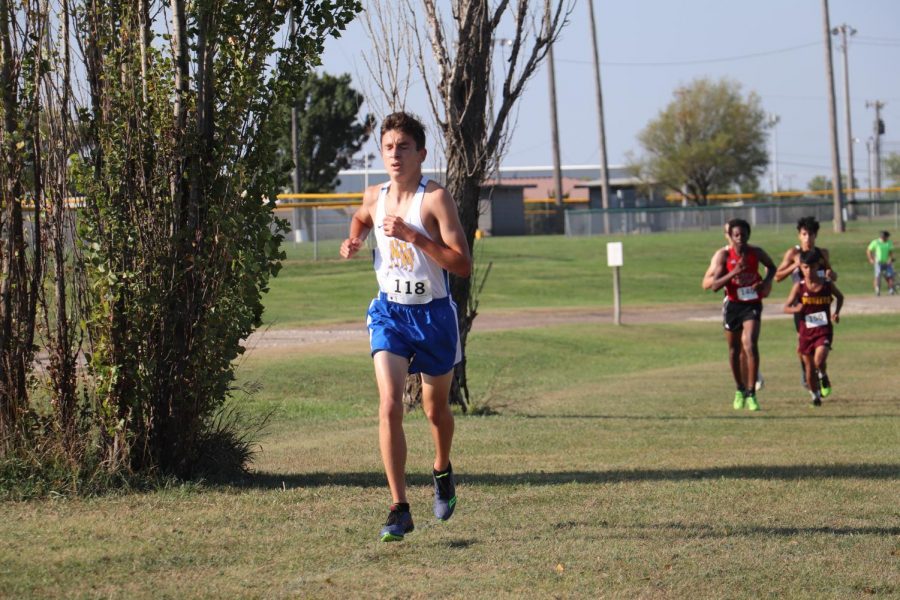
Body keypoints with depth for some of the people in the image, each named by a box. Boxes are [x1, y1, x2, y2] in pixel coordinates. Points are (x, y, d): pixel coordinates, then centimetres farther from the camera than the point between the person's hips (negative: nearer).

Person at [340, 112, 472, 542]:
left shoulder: (435, 199, -14)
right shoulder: (375, 197, 2)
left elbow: (462, 265, -21)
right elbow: (361, 217, 29)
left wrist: (413, 236, -27)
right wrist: (355, 238, 7)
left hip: (433, 313, -3)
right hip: (389, 311, 3)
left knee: (435, 408, 15)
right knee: (389, 405, -16)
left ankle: (442, 471, 48)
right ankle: (399, 510, -16)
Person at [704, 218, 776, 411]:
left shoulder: (756, 252, -7)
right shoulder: (723, 255, -12)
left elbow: (771, 267, 14)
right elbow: (714, 285, -16)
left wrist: (767, 281, -7)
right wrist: (733, 273, -30)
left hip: (752, 303, -1)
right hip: (733, 304, 1)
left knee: (750, 346, -18)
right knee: (734, 350, 14)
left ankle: (751, 393, -14)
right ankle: (740, 390, 35)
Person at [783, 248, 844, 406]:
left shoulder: (827, 285, -3)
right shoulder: (799, 287, -5)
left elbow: (840, 297, 17)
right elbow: (786, 307, -4)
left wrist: (837, 312, 2)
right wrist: (796, 309, -25)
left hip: (824, 330, -1)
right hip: (806, 332, 1)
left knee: (819, 360, -24)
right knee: (809, 368, 9)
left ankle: (823, 377, 9)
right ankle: (815, 395, 29)